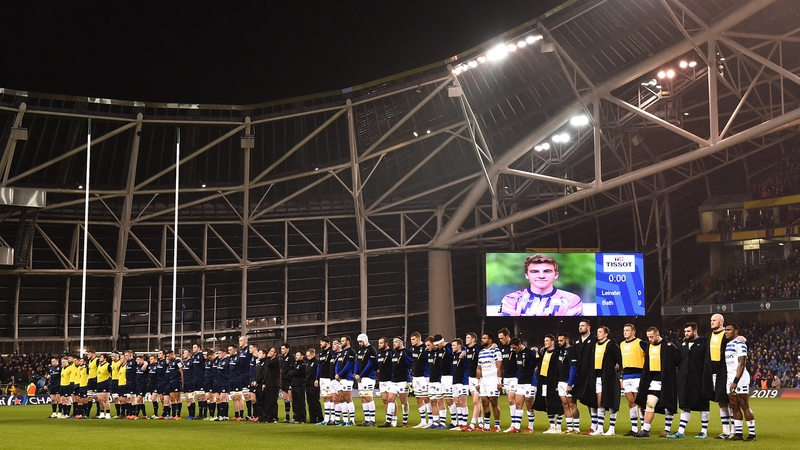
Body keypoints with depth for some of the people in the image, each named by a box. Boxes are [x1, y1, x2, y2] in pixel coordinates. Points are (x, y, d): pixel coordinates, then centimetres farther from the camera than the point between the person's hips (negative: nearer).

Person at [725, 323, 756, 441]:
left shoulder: (739, 344, -9)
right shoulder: (727, 345, 18)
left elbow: (742, 364, -16)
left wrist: (736, 381, -21)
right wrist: (730, 381, 13)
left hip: (740, 379, -8)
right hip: (729, 379, 8)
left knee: (745, 407, -7)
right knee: (735, 407, 8)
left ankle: (752, 434, -4)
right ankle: (738, 433, 11)